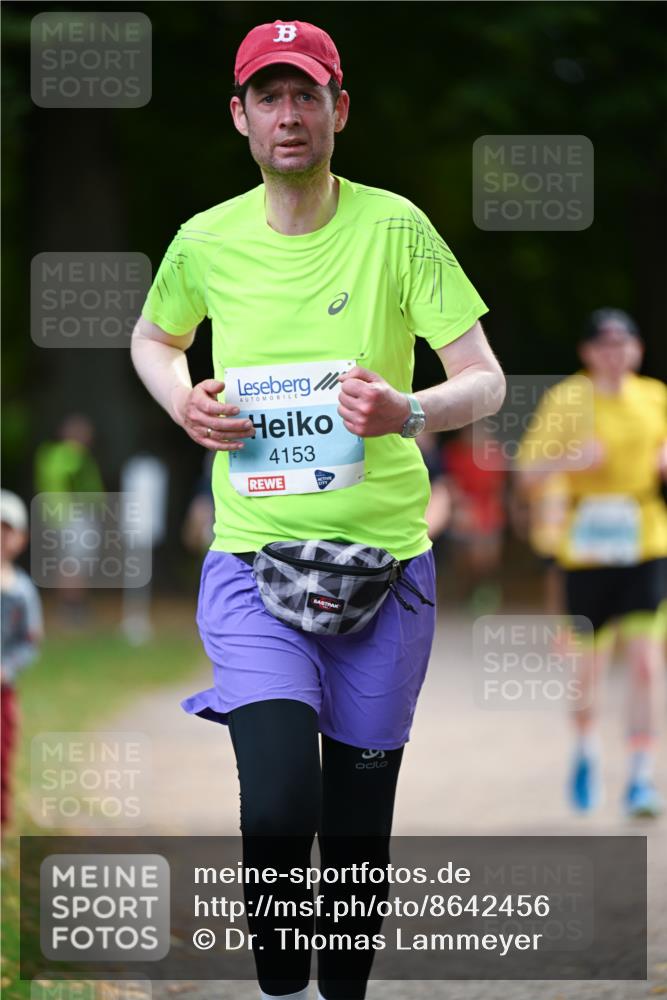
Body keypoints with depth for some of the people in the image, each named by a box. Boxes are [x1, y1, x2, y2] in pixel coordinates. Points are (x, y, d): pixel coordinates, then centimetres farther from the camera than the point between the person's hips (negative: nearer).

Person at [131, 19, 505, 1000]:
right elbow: (152, 338, 23)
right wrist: (184, 403, 1)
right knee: (279, 808, -20)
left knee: (358, 828, 7)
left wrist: (410, 411, -24)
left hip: (384, 558, 0)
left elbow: (486, 380, -2)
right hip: (251, 559, 0)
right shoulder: (205, 241, 2)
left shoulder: (394, 227, -4)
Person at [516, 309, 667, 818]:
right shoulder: (567, 399, -2)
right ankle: (586, 750, 35)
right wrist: (570, 458, -21)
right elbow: (528, 471, -3)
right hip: (586, 548, -1)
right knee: (590, 666, 6)